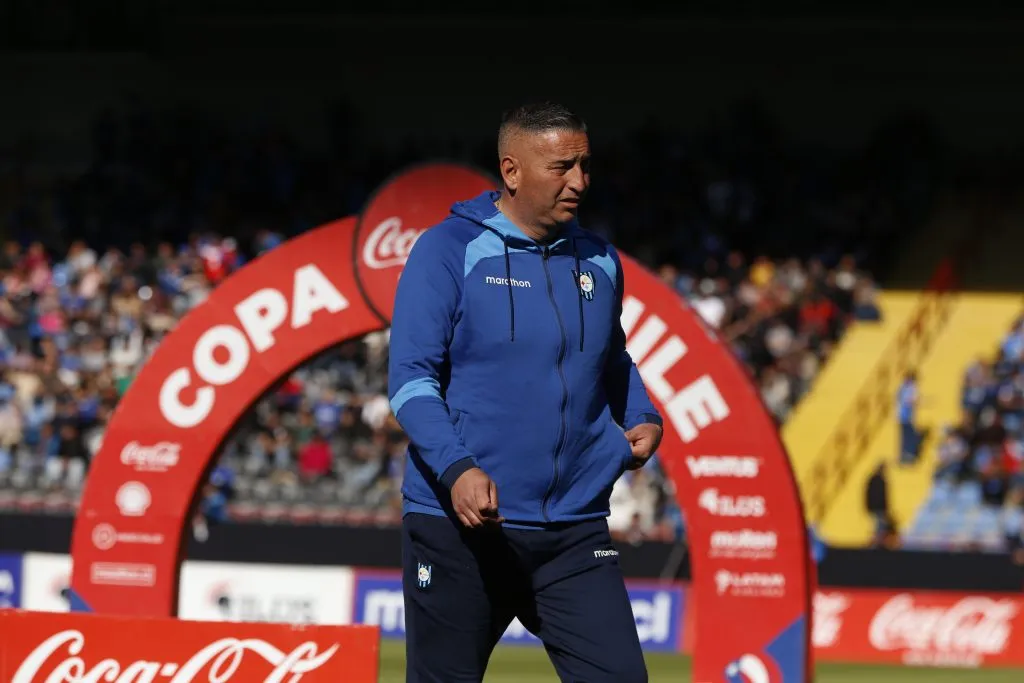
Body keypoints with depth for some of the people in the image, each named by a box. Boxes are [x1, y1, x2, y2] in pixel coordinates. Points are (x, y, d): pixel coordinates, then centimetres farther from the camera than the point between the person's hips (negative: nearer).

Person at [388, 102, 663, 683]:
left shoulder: (599, 262, 11)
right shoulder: (449, 251, -4)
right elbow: (411, 377, -10)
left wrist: (643, 419, 9)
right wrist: (456, 469, -25)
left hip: (575, 532, 4)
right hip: (459, 527, -4)